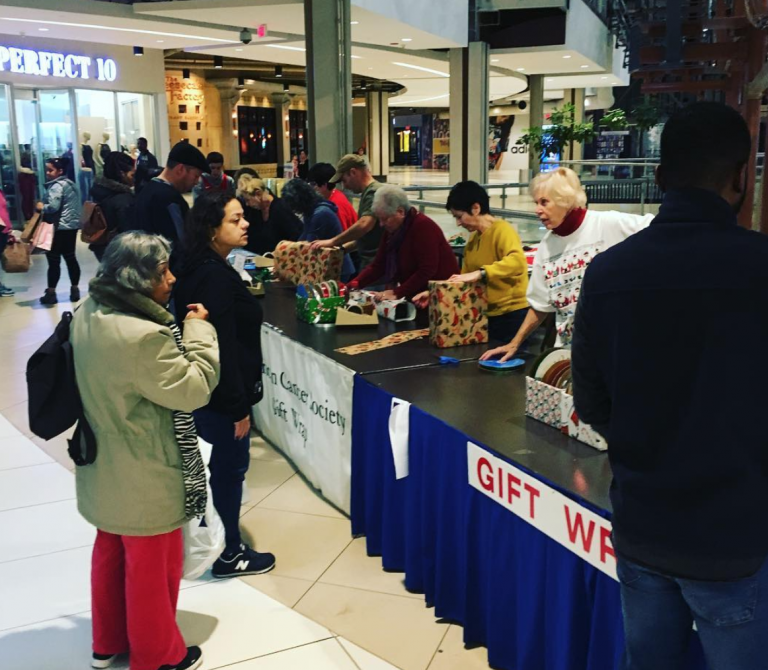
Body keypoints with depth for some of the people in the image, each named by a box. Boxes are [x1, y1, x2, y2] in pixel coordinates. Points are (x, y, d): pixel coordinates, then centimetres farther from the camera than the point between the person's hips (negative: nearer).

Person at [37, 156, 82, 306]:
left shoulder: (56, 186, -15)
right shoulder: (69, 183, 13)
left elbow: (53, 207, -24)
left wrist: (41, 207, -7)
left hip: (59, 227, -9)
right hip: (72, 225, 9)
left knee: (53, 260, -3)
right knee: (70, 257, 13)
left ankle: (51, 293, 2)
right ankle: (75, 290, 17)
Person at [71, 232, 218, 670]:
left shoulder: (89, 314, -3)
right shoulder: (143, 336, -33)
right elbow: (195, 389, -22)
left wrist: (181, 329, 4)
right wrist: (199, 329, -13)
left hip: (106, 469, 9)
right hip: (143, 478, -9)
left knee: (111, 552, 25)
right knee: (153, 567, 11)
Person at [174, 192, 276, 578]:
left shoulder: (201, 270, 7)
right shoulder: (216, 277, -23)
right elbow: (224, 348, -25)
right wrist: (238, 406, -21)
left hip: (208, 389, 10)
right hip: (221, 394, -10)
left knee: (224, 465, 22)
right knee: (231, 468, 5)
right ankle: (228, 555, 20)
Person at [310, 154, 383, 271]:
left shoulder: (373, 192, -14)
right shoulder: (368, 192, 17)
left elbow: (364, 225, -29)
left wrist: (332, 242, -19)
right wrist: (343, 247, 15)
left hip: (374, 262, -10)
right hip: (368, 260, 10)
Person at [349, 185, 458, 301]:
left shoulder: (423, 226, -16)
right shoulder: (392, 230, 9)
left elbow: (427, 271, -23)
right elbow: (378, 265, 8)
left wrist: (397, 293, -28)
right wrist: (354, 284, -7)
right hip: (415, 295, 8)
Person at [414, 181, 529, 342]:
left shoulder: (501, 230, -14)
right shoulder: (473, 238, 12)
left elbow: (518, 262, -32)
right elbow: (464, 280, 17)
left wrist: (479, 273, -38)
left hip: (511, 315, -8)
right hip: (487, 315, 8)